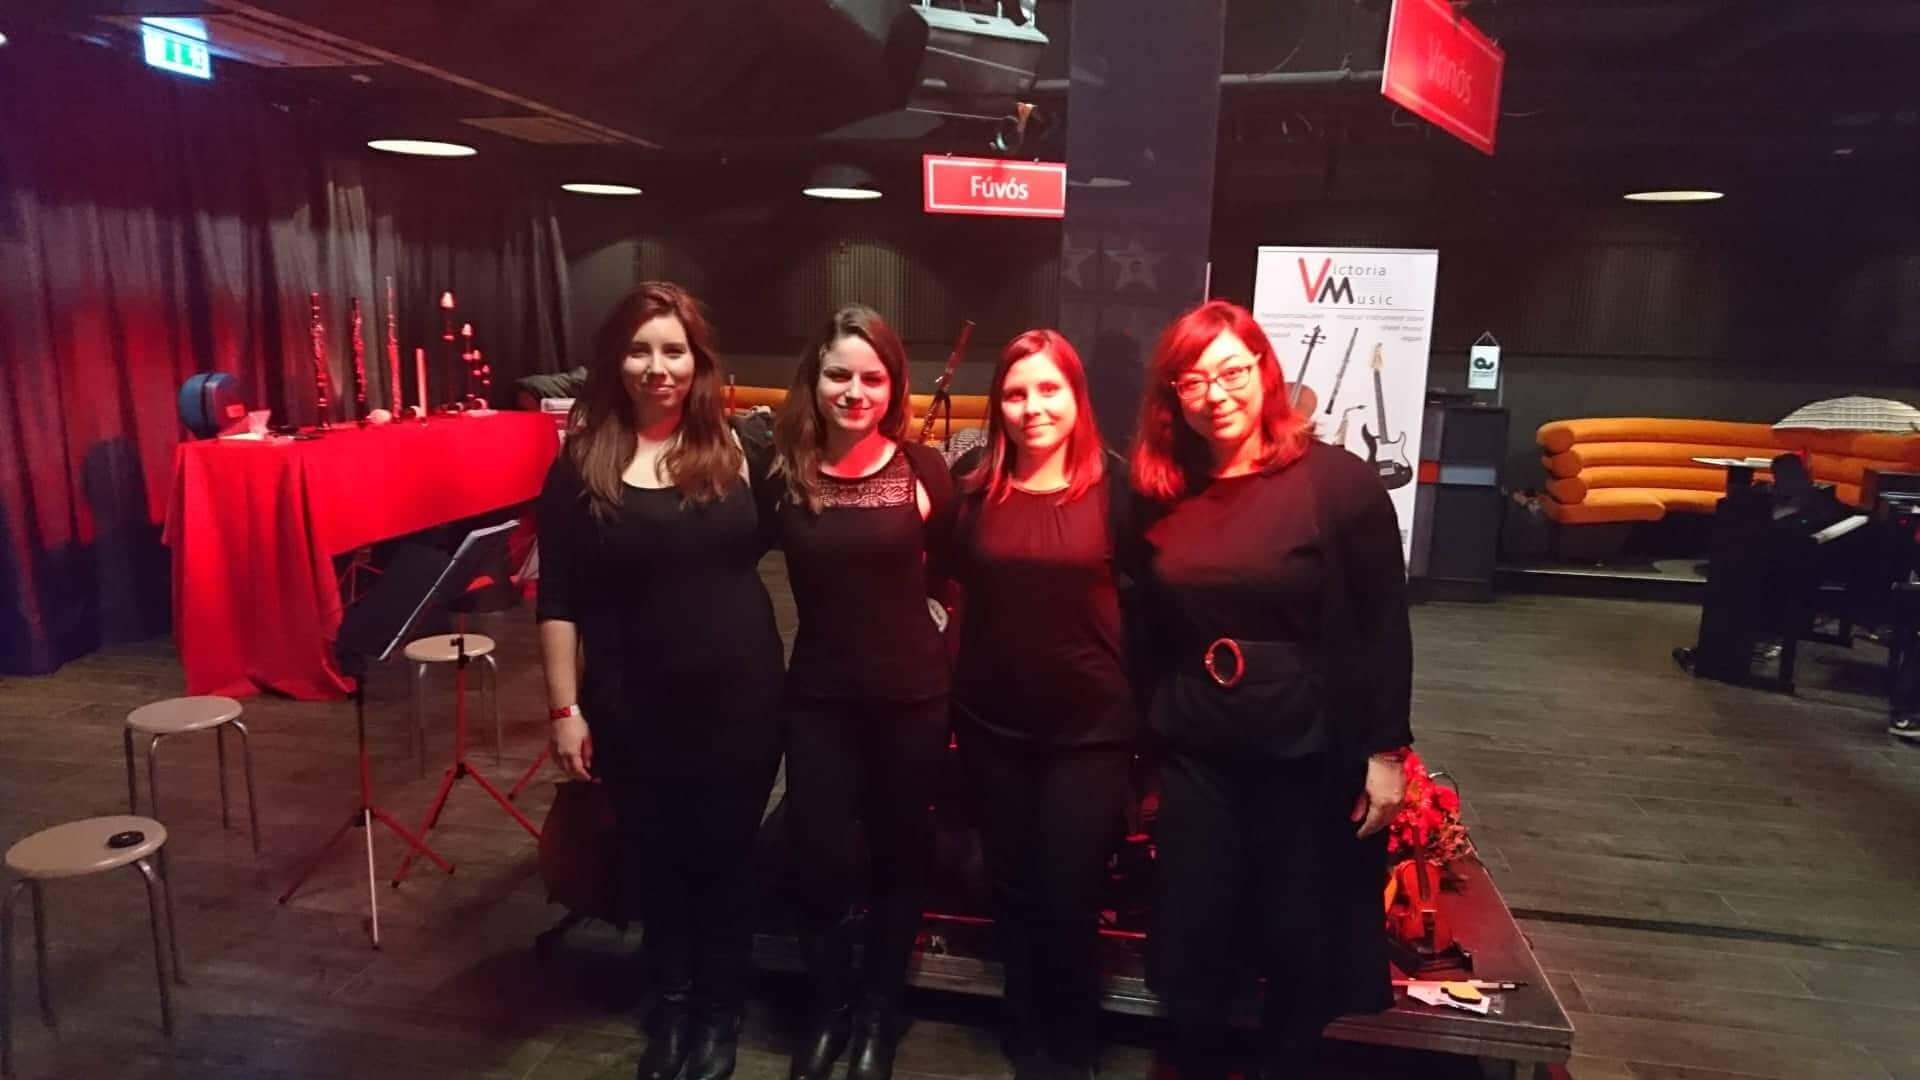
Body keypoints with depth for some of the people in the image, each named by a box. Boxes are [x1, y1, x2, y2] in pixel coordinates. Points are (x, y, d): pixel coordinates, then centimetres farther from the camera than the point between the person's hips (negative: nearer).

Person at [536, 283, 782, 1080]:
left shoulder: (739, 453, -2)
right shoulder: (582, 468, -4)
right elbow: (559, 602, -2)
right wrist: (565, 707, -4)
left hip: (740, 699, 0)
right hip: (633, 708, 0)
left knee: (724, 857, 14)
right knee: (654, 858, 17)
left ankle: (718, 1013, 37)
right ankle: (670, 1003, 42)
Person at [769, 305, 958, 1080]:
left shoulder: (923, 470, -7)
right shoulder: (783, 469, -6)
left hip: (912, 693, 0)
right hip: (818, 694, 1)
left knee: (897, 856, 15)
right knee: (817, 859, 7)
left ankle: (878, 1013, 40)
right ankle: (829, 1006, 37)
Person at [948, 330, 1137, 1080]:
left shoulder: (1113, 485, -8)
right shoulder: (974, 482, -1)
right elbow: (947, 577, 11)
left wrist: (1148, 706, -8)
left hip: (1091, 724, -2)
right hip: (991, 721, 3)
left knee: (1070, 896, 7)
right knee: (1013, 887, 18)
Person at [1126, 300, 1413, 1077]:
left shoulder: (1338, 482, -10)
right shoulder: (1159, 495, 1)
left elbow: (1384, 626, -8)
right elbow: (1147, 636, 8)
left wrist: (1385, 750, -9)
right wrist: (1141, 739, 8)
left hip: (1310, 756, -3)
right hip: (1193, 755, 3)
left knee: (1303, 949, 14)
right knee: (1189, 946, 13)